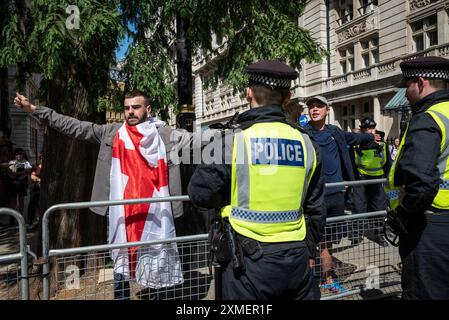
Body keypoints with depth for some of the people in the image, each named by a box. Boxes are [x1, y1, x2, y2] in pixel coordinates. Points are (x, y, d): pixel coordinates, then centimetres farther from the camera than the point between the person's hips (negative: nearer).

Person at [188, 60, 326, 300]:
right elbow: (314, 209, 8)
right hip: (296, 259, 4)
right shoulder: (305, 143, 0)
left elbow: (200, 193, -6)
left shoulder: (231, 140, -14)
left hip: (247, 262, -3)